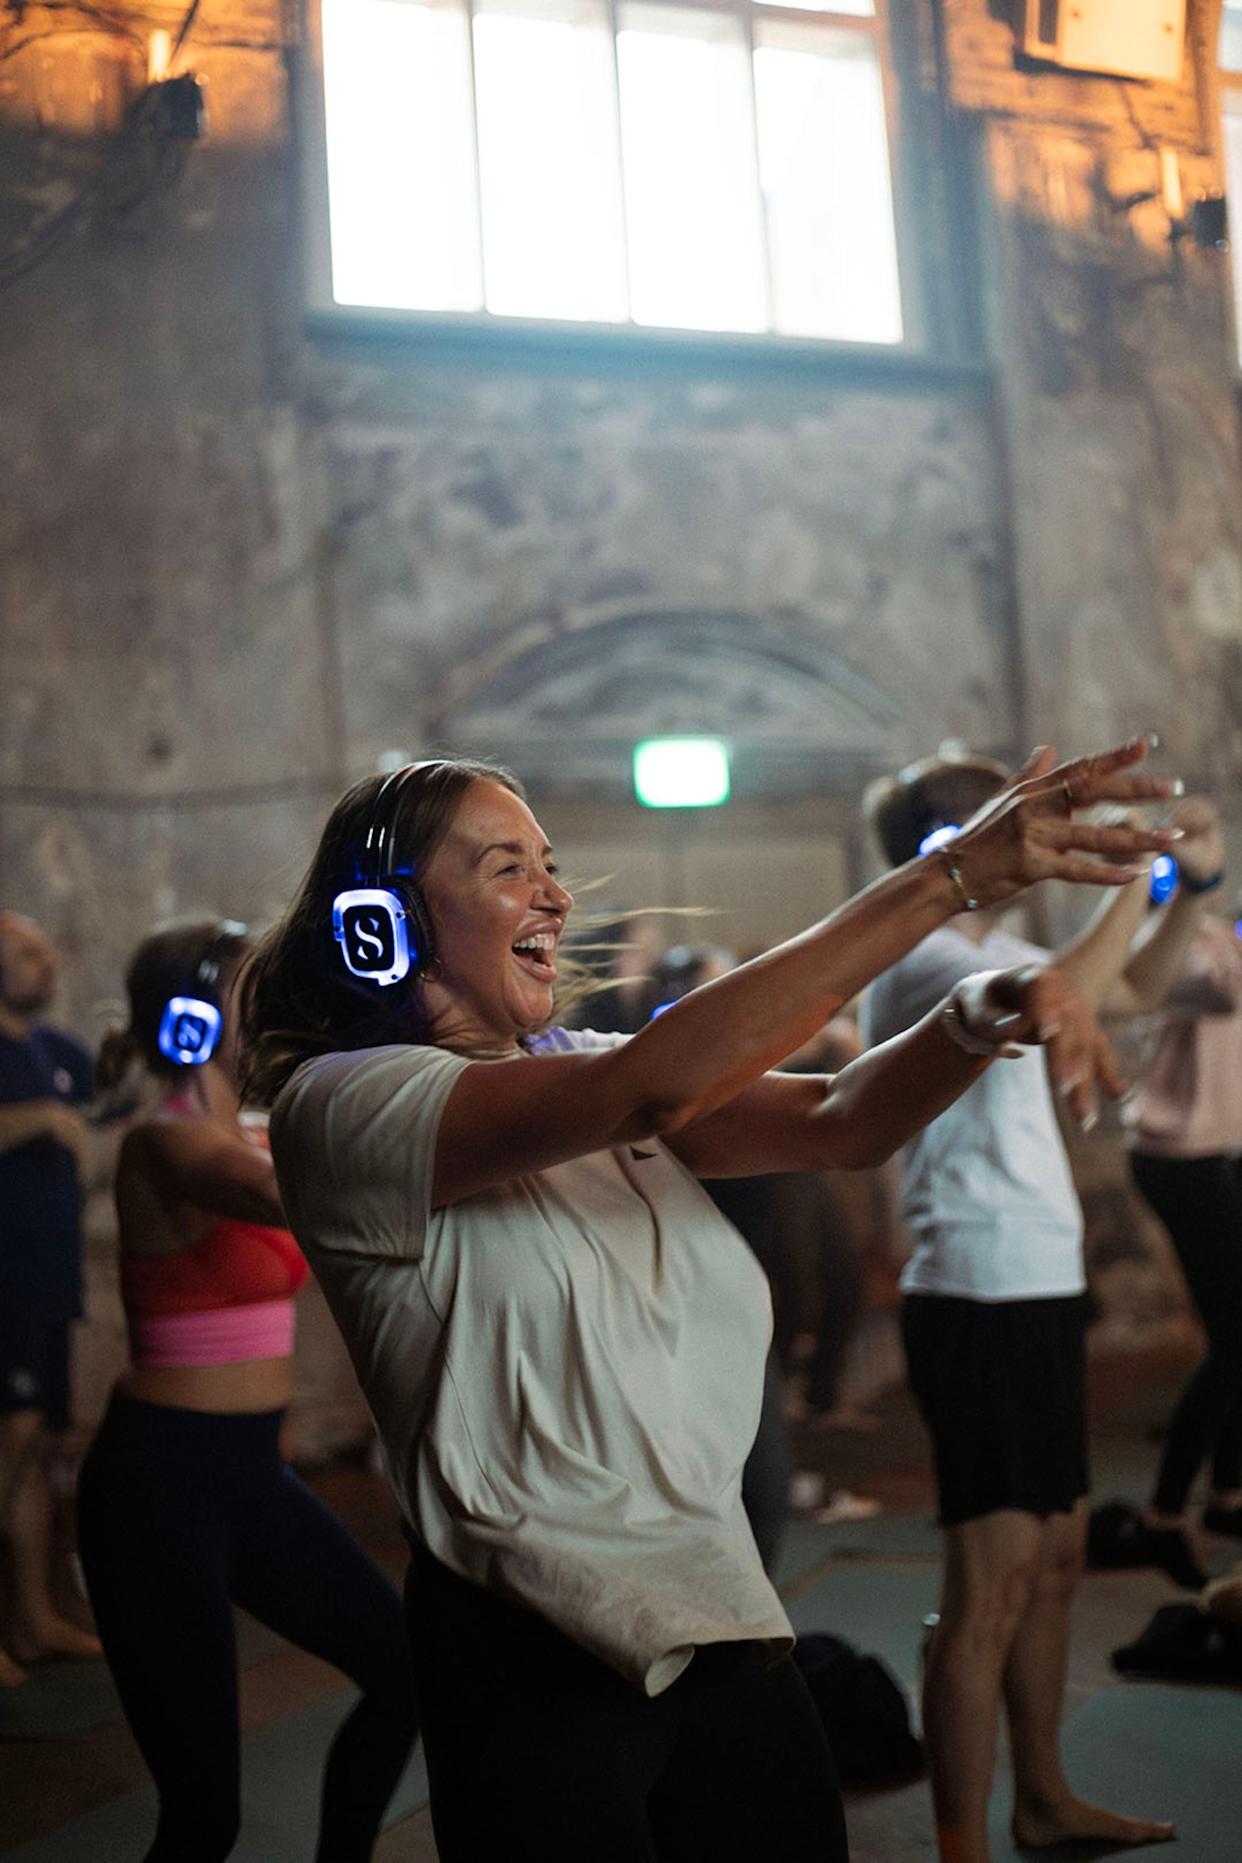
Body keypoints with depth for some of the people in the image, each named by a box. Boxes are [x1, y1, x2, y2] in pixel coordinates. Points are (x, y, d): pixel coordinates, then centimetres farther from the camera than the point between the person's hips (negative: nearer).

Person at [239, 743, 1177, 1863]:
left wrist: (982, 1018, -24)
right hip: (537, 1657, -6)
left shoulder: (583, 1069, 10)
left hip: (721, 1615, 7)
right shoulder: (337, 1106, -14)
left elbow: (839, 1124, -2)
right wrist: (952, 876, -29)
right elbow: (651, 1089, -29)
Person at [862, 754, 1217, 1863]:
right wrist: (1137, 873, -18)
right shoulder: (917, 963, -15)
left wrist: (1190, 887, 11)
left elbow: (1134, 991, 25)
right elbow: (1068, 991, -33)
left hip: (1039, 1287, 10)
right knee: (992, 1586, -7)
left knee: (1056, 1558, 19)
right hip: (981, 1300, -10)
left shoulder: (996, 953, 14)